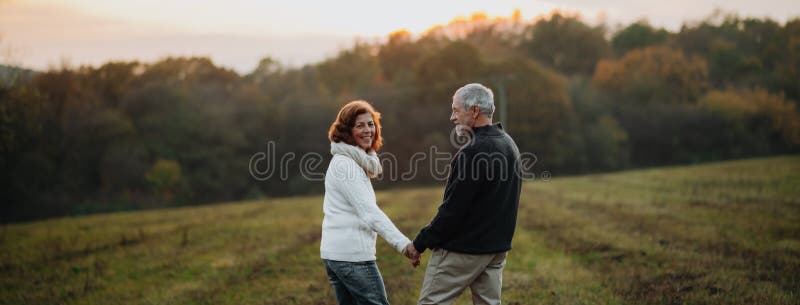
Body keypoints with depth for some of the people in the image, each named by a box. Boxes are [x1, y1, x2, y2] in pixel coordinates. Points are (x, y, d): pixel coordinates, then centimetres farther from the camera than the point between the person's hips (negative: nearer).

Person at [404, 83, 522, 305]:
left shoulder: (474, 152, -20)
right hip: (497, 247, 9)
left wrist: (421, 243, -11)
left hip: (462, 249, -9)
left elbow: (452, 209, -21)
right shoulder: (509, 144, 10)